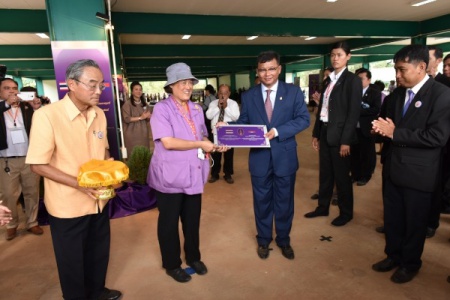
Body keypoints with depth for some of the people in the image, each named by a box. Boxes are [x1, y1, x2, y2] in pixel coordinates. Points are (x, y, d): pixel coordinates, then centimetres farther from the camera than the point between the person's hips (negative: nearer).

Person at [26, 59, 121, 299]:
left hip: (99, 200, 6)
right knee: (72, 261, 15)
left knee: (98, 253, 24)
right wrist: (79, 183, -26)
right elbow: (38, 164, -18)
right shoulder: (46, 115, -20)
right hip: (68, 206, -6)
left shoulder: (99, 114, 0)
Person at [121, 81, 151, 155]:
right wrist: (140, 117, -17)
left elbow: (148, 117, 15)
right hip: (132, 134, -5)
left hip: (143, 133, 5)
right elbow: (126, 119, -14)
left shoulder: (144, 104, 11)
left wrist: (148, 117, -9)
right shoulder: (127, 104, -7)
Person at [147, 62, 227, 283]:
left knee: (192, 219, 18)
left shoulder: (196, 109, 8)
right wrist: (200, 145, -18)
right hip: (170, 176, -5)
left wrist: (214, 145, -3)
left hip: (194, 174, 6)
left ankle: (193, 257, 40)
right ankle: (172, 265, 32)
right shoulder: (162, 108, -12)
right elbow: (167, 142, -22)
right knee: (169, 222, 12)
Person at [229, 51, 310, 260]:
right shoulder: (248, 96, 3)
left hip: (284, 157, 0)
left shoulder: (293, 92, -1)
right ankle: (263, 240, 36)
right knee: (262, 202, 14)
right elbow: (243, 123, 2)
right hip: (259, 158, 1)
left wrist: (277, 131, -21)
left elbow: (303, 119, -9)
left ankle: (284, 240, 36)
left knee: (284, 202, 14)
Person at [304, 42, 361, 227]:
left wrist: (346, 140, -17)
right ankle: (323, 207, 31)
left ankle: (346, 213, 23)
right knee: (325, 174, 16)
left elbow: (354, 112, -13)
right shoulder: (328, 80, 12)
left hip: (339, 134, -6)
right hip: (325, 132, 6)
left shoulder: (352, 80, -8)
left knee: (341, 176, 6)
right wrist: (316, 133, 11)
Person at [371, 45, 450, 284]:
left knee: (414, 222, 13)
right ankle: (393, 255, 39)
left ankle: (410, 263, 34)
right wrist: (383, 129, -9)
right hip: (394, 168, 6)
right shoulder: (398, 92, 7)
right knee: (391, 218, 18)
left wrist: (395, 134, -22)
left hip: (419, 173, -6)